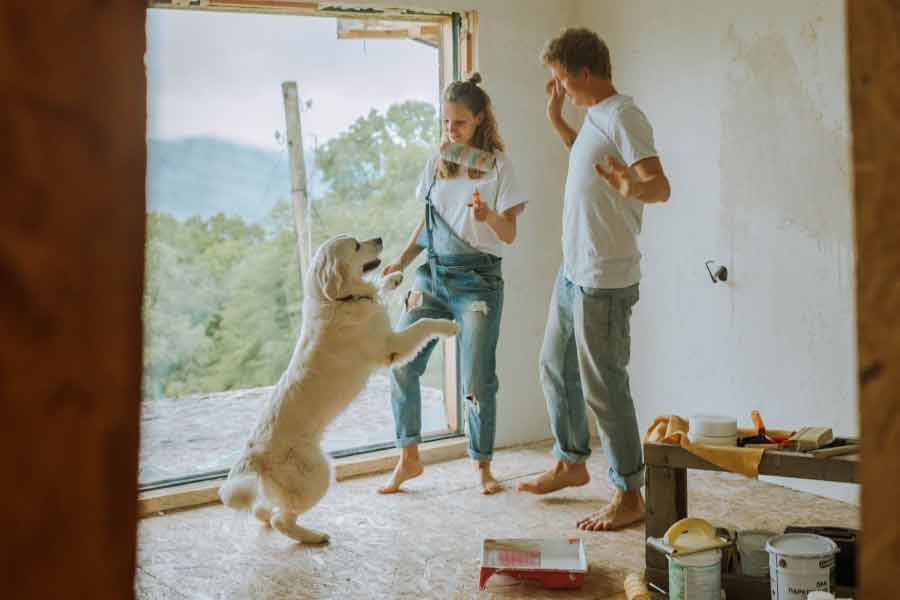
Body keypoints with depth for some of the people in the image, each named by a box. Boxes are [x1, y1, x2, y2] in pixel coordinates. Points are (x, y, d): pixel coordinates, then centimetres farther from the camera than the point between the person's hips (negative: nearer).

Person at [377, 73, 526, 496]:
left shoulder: (497, 166, -2)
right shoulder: (436, 166, 11)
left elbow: (509, 235, -6)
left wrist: (489, 215, -27)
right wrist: (403, 261, 6)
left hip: (478, 279, -4)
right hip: (433, 275, 4)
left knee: (477, 380, -5)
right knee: (401, 363, -6)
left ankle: (482, 467, 13)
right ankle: (409, 458, 8)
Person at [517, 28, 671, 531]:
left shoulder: (623, 117, -17)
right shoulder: (596, 117, 13)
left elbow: (661, 187, -27)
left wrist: (634, 188, -49)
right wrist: (557, 121, 26)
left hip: (605, 280, -10)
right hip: (573, 272, 10)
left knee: (604, 385, -6)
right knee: (556, 367, 21)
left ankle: (630, 496, 5)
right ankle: (572, 462, 38)